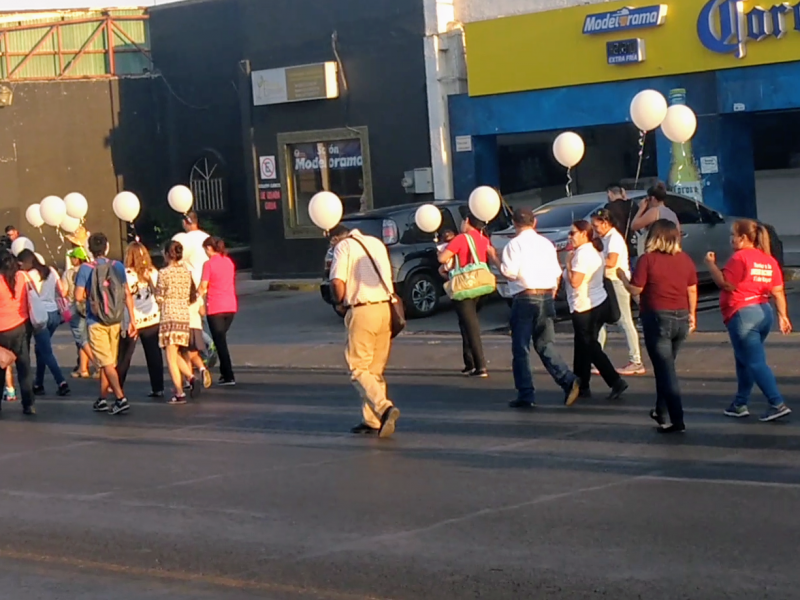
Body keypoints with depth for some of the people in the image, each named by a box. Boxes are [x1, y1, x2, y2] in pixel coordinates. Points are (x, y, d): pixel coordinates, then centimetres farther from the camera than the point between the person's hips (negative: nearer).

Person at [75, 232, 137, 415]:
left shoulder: (86, 269, -9)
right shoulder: (118, 266, 0)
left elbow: (79, 297, -14)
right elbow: (127, 294, 0)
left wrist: (89, 296, 9)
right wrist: (132, 320, 4)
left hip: (96, 322, -4)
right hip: (115, 321, 4)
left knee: (107, 363, -4)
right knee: (108, 361, 15)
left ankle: (121, 398, -16)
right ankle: (102, 400, 24)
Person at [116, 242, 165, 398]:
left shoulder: (126, 274, -10)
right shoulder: (153, 272, 4)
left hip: (133, 320, -3)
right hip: (153, 319, 3)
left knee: (124, 356, 8)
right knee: (154, 354, 7)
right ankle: (158, 388, 4)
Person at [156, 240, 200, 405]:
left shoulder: (164, 273, -9)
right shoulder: (187, 272, 8)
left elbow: (159, 297, -8)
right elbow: (193, 297, 11)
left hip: (169, 316, -6)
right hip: (184, 315, 6)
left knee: (171, 357, -1)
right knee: (176, 354, 18)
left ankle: (179, 393, -5)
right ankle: (191, 377, -5)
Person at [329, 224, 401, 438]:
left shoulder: (343, 247, -2)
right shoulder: (376, 243, 19)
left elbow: (338, 283, -13)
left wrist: (339, 302, 6)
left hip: (362, 311, -7)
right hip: (386, 308, 7)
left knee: (358, 368, -1)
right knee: (376, 369, 14)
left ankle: (384, 407, -20)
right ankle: (372, 420, 14)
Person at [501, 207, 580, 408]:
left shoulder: (514, 245, -6)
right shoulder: (546, 243, 11)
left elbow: (510, 273, -15)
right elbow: (557, 273, 12)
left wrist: (497, 262, 2)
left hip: (525, 298, -5)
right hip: (546, 297, 5)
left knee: (521, 348, 3)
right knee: (545, 344, 12)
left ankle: (526, 395, 3)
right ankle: (568, 380, -8)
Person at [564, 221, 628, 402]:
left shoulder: (582, 254, -17)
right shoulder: (593, 251, 14)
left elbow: (574, 281, -23)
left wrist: (568, 262, -12)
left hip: (585, 307, -10)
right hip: (599, 303, 10)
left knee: (590, 347, -5)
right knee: (584, 346, 15)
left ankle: (615, 381, -10)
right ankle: (581, 386, 20)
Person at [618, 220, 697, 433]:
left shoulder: (648, 259, -12)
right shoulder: (685, 259, 4)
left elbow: (635, 289, -11)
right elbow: (692, 290, 7)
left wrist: (622, 277, 8)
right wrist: (692, 314, 18)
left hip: (657, 317, -6)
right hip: (681, 318, 6)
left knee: (665, 369, -3)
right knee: (666, 366, 21)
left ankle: (676, 420, -10)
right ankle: (661, 412, 32)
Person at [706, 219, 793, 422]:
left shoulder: (740, 257, -11)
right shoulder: (769, 260, 12)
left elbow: (725, 283, -15)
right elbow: (778, 291, 8)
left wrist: (711, 264, -5)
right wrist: (782, 315, 8)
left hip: (742, 314, -9)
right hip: (764, 313, 9)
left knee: (755, 362, -7)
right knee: (744, 359, 21)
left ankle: (778, 405, -15)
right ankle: (740, 404, 26)